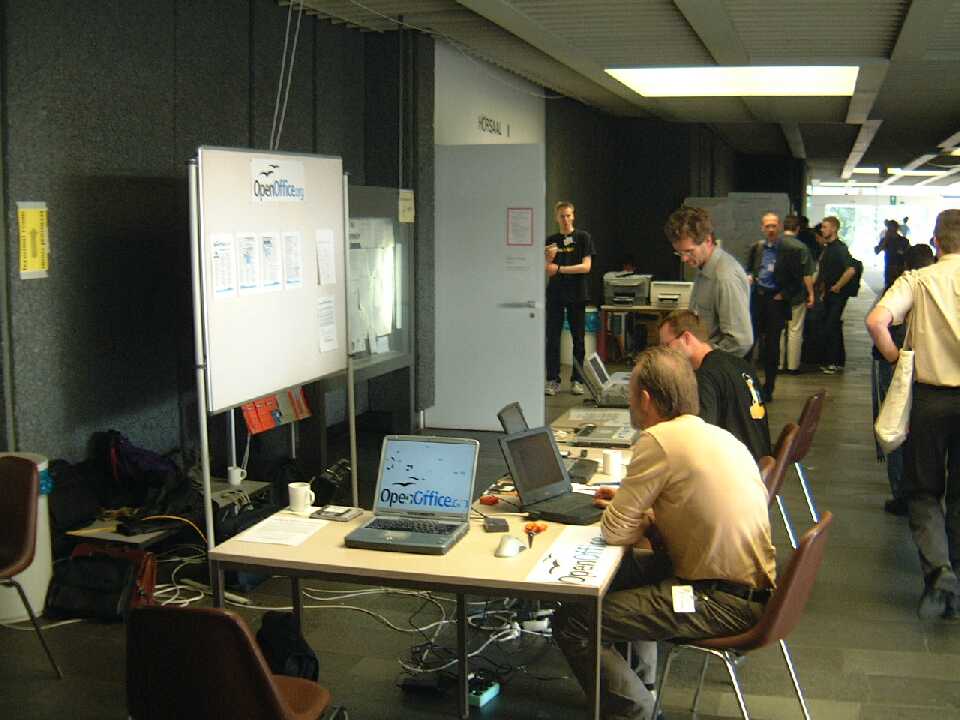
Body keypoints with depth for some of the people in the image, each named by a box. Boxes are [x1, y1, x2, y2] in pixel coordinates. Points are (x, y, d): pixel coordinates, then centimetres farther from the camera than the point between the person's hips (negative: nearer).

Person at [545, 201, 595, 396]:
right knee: (552, 338, -1)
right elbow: (546, 271, 8)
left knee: (578, 339, 2)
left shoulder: (583, 237, 2)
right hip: (555, 294, 2)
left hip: (576, 294, -2)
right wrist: (549, 259, -13)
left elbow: (586, 266, -8)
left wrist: (559, 269, -11)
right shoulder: (551, 241, 10)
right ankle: (552, 380, 3)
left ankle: (577, 380, 9)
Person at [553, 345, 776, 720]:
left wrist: (641, 518, 5)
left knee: (570, 622, -11)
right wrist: (638, 501, 19)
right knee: (615, 571, 27)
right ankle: (641, 675, 38)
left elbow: (614, 531, -15)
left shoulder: (659, 440, -19)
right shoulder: (718, 435, 8)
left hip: (723, 604, -10)